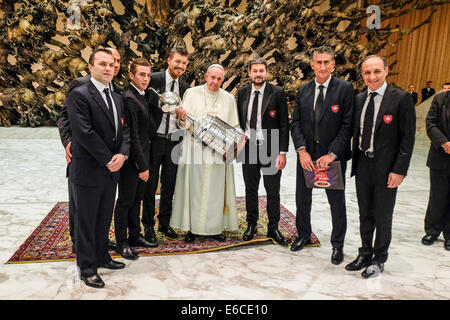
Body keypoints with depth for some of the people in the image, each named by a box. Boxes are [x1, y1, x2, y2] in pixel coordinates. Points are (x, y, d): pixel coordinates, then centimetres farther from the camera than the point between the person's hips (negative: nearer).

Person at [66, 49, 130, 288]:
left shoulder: (117, 98, 12)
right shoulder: (79, 95, -11)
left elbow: (124, 129, 10)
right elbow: (85, 133, -19)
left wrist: (122, 154, -8)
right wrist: (108, 160, -15)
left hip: (111, 170, 7)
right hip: (88, 172, -7)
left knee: (104, 219, 18)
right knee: (86, 222, 7)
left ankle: (101, 257, 35)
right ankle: (87, 269, 22)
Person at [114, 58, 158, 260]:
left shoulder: (140, 96, 11)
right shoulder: (129, 98, -19)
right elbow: (132, 136, -21)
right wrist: (142, 165, -19)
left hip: (141, 157, 9)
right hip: (131, 160, -9)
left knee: (137, 198, 17)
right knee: (125, 201, 3)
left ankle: (135, 236, 31)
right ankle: (121, 243, 16)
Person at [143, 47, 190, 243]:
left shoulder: (185, 87, 8)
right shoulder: (153, 80, -6)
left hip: (174, 141, 4)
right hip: (154, 140, -4)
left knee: (169, 185, 13)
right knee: (150, 185, 6)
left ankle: (165, 223, 29)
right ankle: (148, 226, 21)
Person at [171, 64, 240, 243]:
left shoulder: (228, 99, 10)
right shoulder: (192, 93, 3)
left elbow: (234, 127, 12)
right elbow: (185, 124, -3)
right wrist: (182, 118, -26)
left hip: (218, 151, 2)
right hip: (195, 148, -1)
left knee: (216, 189, 5)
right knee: (194, 188, 2)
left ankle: (214, 228, 17)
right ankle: (192, 227, 13)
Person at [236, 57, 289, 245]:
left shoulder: (277, 93, -5)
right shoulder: (242, 93, 7)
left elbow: (284, 124, -7)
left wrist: (282, 152, -12)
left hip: (270, 149, -3)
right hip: (248, 148, 3)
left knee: (273, 191, 7)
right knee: (250, 189, 13)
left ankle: (273, 228, 23)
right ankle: (251, 225, 29)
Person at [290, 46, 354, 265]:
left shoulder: (344, 88, -6)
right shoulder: (303, 90, 5)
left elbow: (347, 125, -10)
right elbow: (295, 123, 2)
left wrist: (332, 154, -17)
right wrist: (302, 151, -10)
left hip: (333, 156, -3)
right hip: (306, 155, 4)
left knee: (337, 202, 9)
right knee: (302, 199, 16)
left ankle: (337, 245, 28)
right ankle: (303, 235, 38)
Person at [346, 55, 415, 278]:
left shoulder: (401, 99, -9)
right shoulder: (359, 99, 6)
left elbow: (408, 138, -10)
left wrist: (399, 170, -15)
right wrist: (354, 162, 4)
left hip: (386, 168, -4)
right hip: (362, 165, 5)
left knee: (383, 217, 9)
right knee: (365, 214, 16)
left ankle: (379, 260, 28)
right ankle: (365, 254, 34)